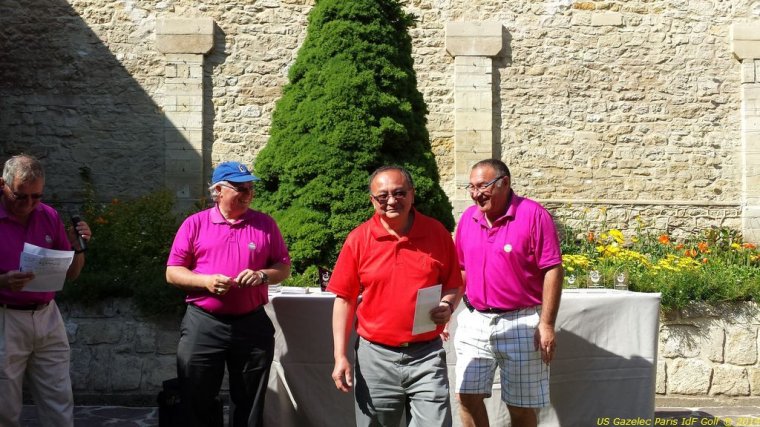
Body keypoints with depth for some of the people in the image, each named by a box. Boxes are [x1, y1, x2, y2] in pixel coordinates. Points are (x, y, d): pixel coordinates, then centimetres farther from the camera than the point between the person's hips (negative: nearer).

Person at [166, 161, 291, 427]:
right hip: (203, 325, -1)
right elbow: (172, 273, 2)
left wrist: (262, 275, -12)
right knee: (196, 402, 7)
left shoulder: (265, 224, 5)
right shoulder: (195, 224, 1)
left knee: (250, 404, 11)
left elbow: (284, 267, 8)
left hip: (252, 325, 1)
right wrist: (205, 280, -15)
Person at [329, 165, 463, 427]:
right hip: (376, 356, 1)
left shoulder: (437, 232, 0)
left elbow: (453, 285, 10)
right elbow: (344, 300, 1)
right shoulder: (358, 239, -2)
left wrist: (448, 305, -13)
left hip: (426, 355, 0)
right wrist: (340, 357, -4)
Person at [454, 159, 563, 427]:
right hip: (474, 322, 5)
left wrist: (546, 324, -15)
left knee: (521, 405, 7)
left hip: (521, 324, -5)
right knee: (467, 397, 4)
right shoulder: (468, 218, 5)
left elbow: (552, 270, -12)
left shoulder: (533, 215, -11)